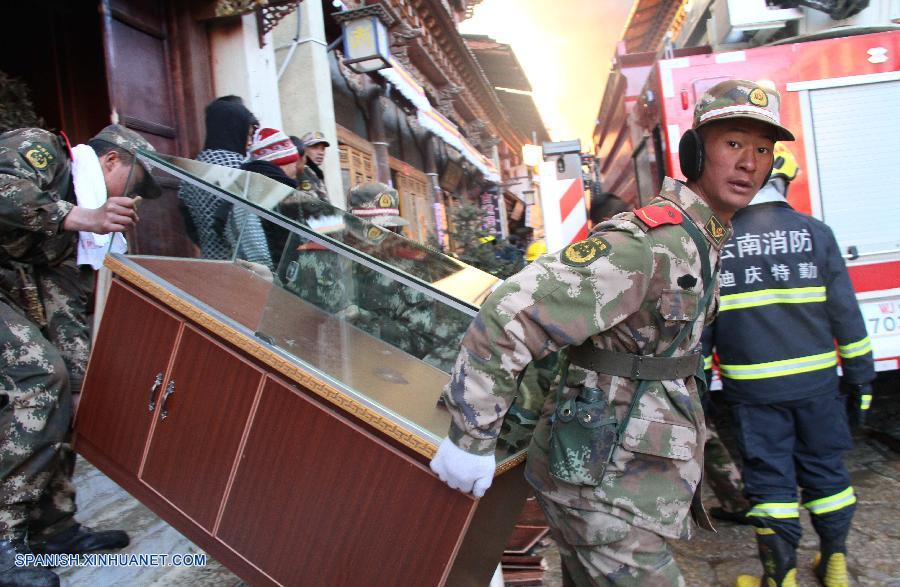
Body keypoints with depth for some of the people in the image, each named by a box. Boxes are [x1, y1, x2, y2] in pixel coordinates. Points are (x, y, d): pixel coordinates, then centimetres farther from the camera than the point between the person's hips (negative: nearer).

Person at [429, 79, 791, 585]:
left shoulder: (701, 241, 9)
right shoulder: (646, 243, -24)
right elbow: (512, 315, -29)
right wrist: (472, 440, -24)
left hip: (633, 478, 9)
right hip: (606, 491, -9)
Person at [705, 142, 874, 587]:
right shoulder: (815, 232, -1)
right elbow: (845, 311, 1)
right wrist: (860, 375, 10)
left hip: (752, 386, -2)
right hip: (815, 381, 2)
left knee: (769, 477, 8)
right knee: (824, 468, 17)